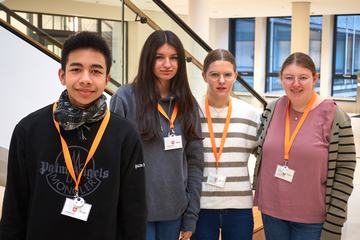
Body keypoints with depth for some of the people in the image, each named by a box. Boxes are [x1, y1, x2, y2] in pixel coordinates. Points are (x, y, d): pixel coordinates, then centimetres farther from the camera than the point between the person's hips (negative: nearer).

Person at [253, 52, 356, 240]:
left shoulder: (334, 116, -11)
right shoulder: (272, 110, 1)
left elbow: (344, 172, -10)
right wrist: (261, 199, 8)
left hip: (311, 220, -3)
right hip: (271, 212, 4)